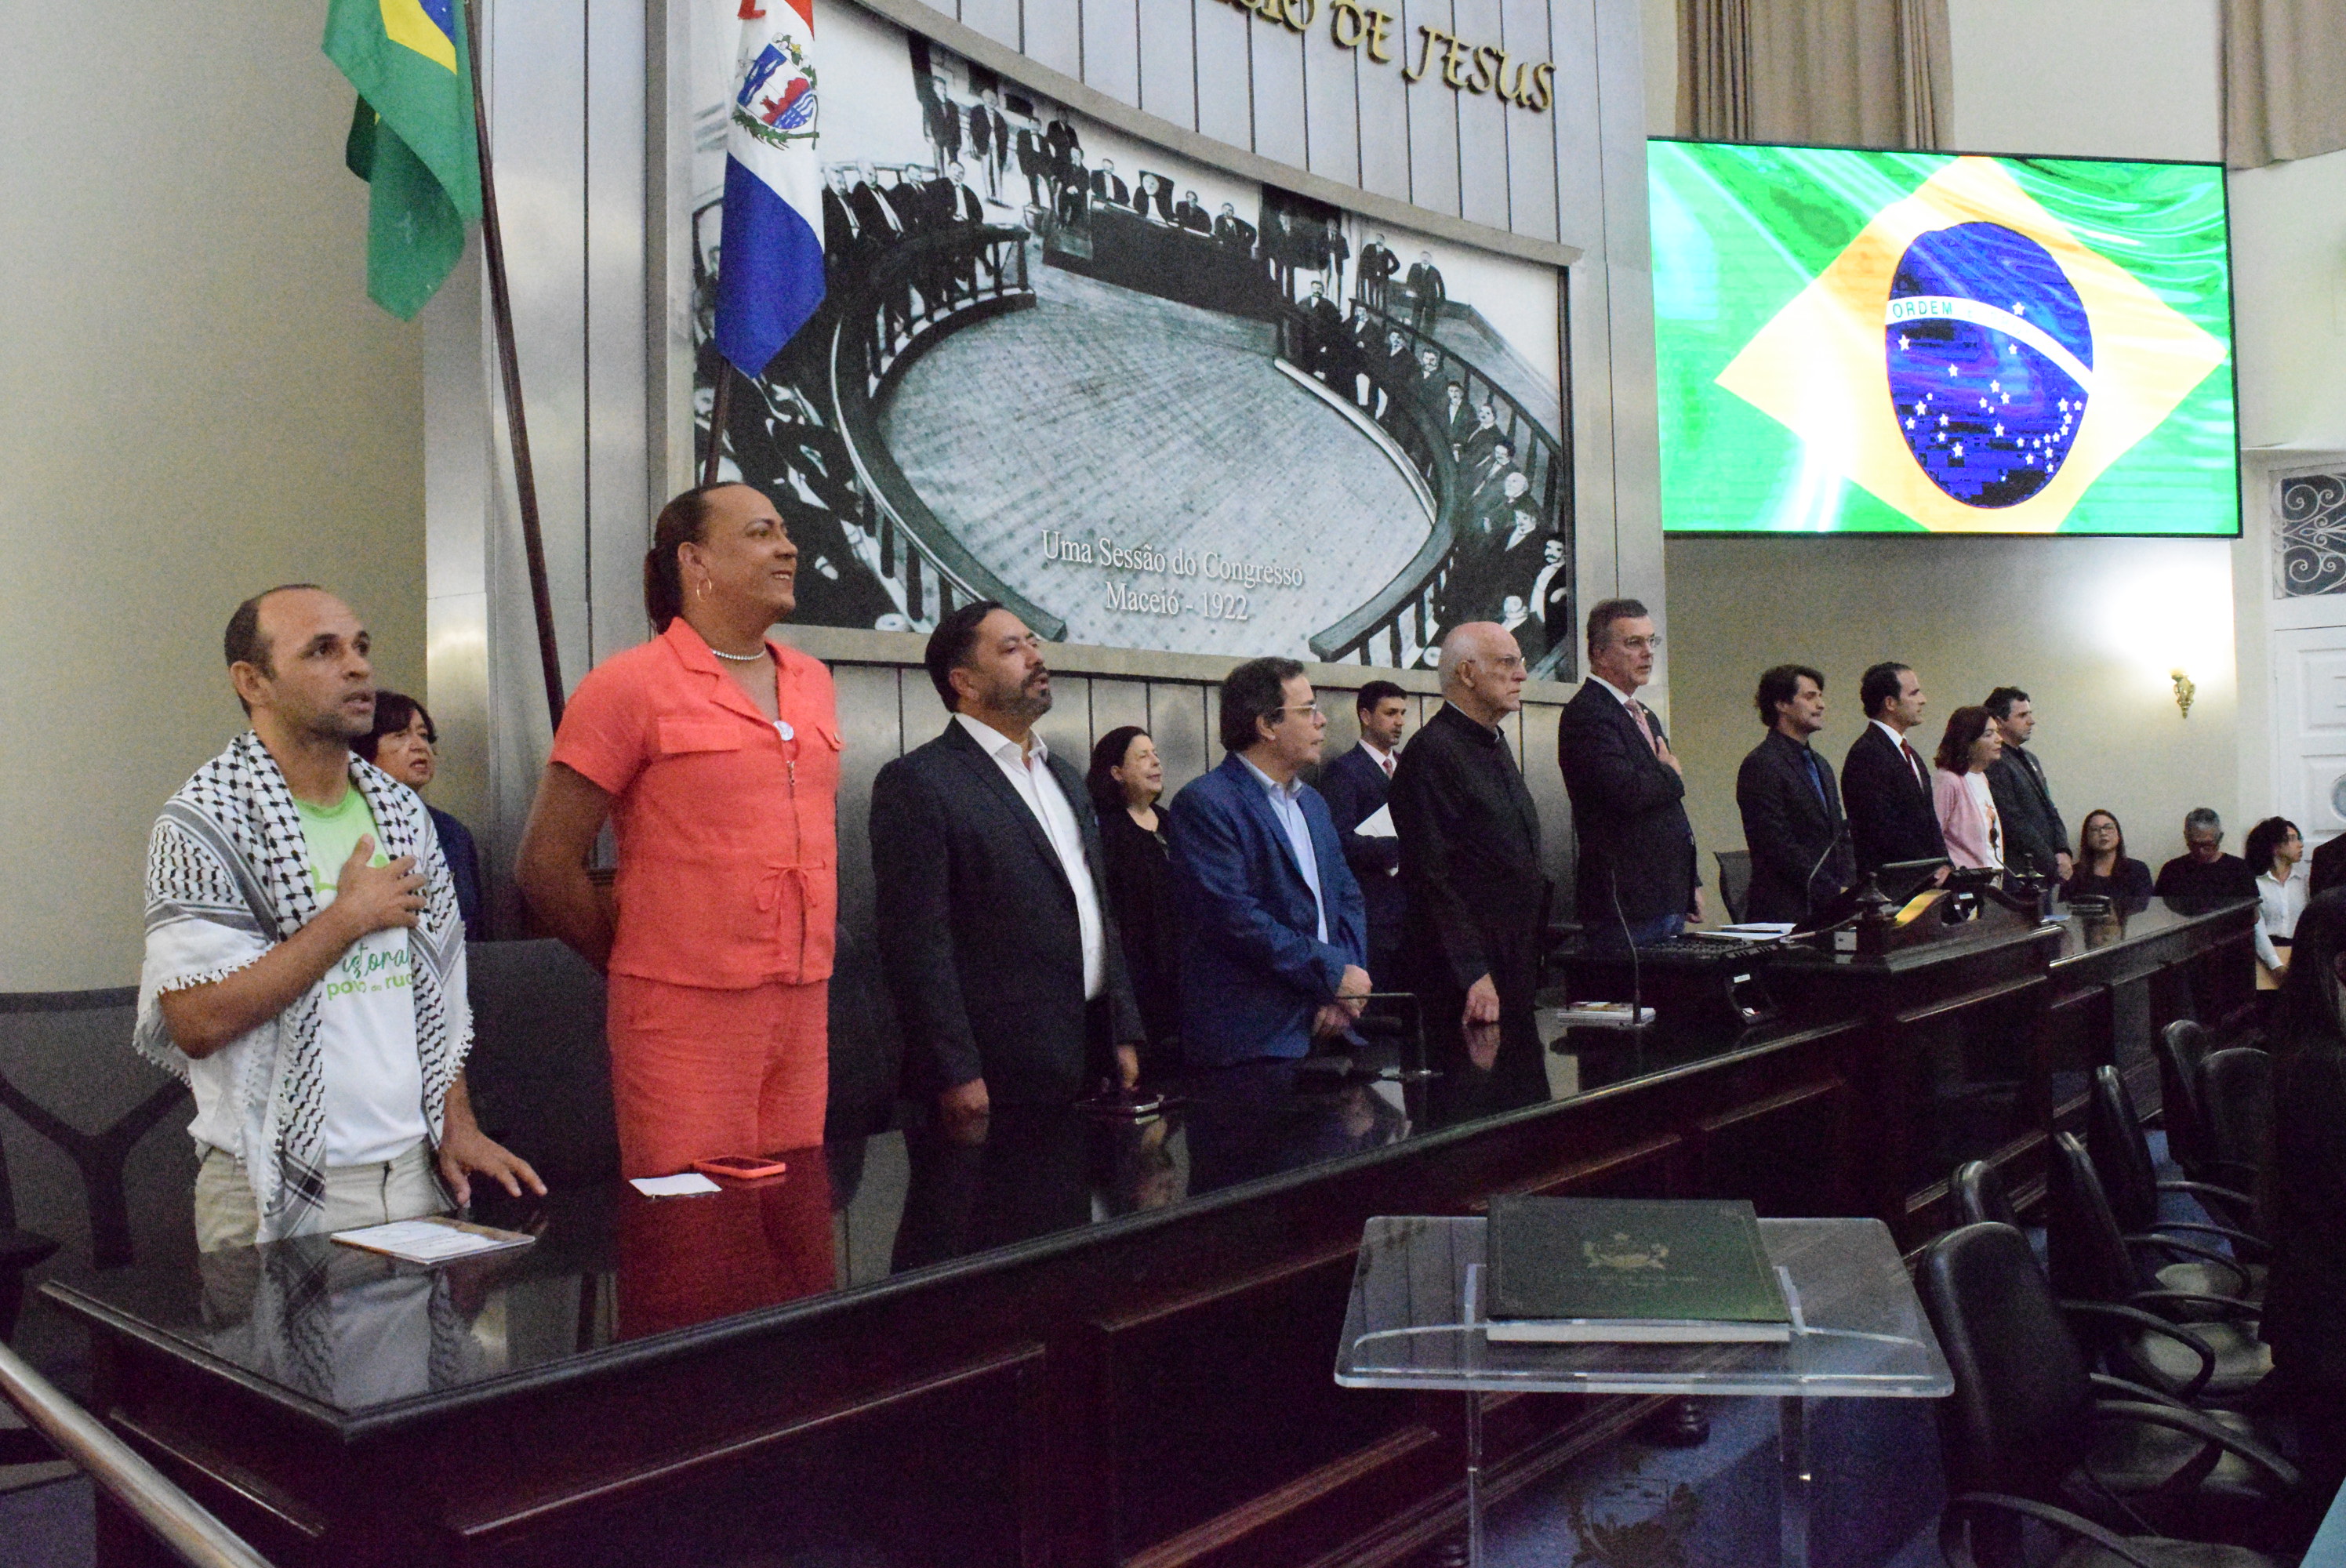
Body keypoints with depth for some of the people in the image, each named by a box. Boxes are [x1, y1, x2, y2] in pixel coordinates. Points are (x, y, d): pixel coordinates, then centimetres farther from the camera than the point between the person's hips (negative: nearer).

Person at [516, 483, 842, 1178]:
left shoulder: (812, 683, 13)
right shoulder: (628, 686, -6)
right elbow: (546, 865, -5)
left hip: (805, 1012, 6)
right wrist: (634, 964, 2)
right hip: (685, 1017, -5)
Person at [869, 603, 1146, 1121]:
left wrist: (1125, 1034, 14)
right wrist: (954, 1075, -18)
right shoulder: (917, 783, -9)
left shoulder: (1065, 776, 17)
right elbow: (916, 941, -14)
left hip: (1091, 1063, 7)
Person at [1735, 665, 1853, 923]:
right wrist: (1834, 892, -14)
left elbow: (1840, 835, 20)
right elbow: (1777, 845, -16)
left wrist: (1850, 887, 3)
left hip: (1828, 911, 8)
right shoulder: (1761, 765, -10)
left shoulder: (1819, 764, 19)